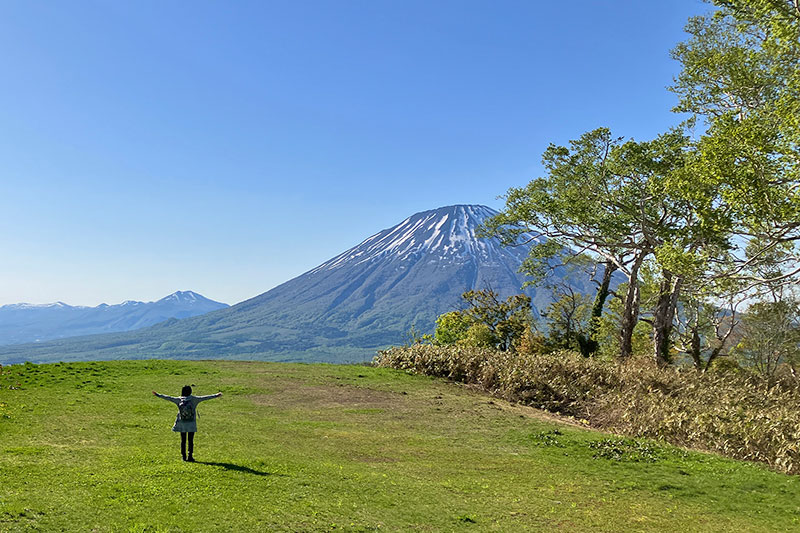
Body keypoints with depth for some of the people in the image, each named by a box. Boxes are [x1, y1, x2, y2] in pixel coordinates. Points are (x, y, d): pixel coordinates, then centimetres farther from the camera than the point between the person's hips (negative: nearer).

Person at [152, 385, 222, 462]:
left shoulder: (179, 400, -2)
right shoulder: (193, 399, -8)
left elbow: (168, 398, 5)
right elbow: (204, 398, -8)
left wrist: (158, 395, 16)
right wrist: (216, 395, -4)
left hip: (182, 423, 2)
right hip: (191, 424, -2)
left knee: (183, 440, 10)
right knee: (191, 440, 2)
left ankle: (184, 456, 13)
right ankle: (190, 456, 0)